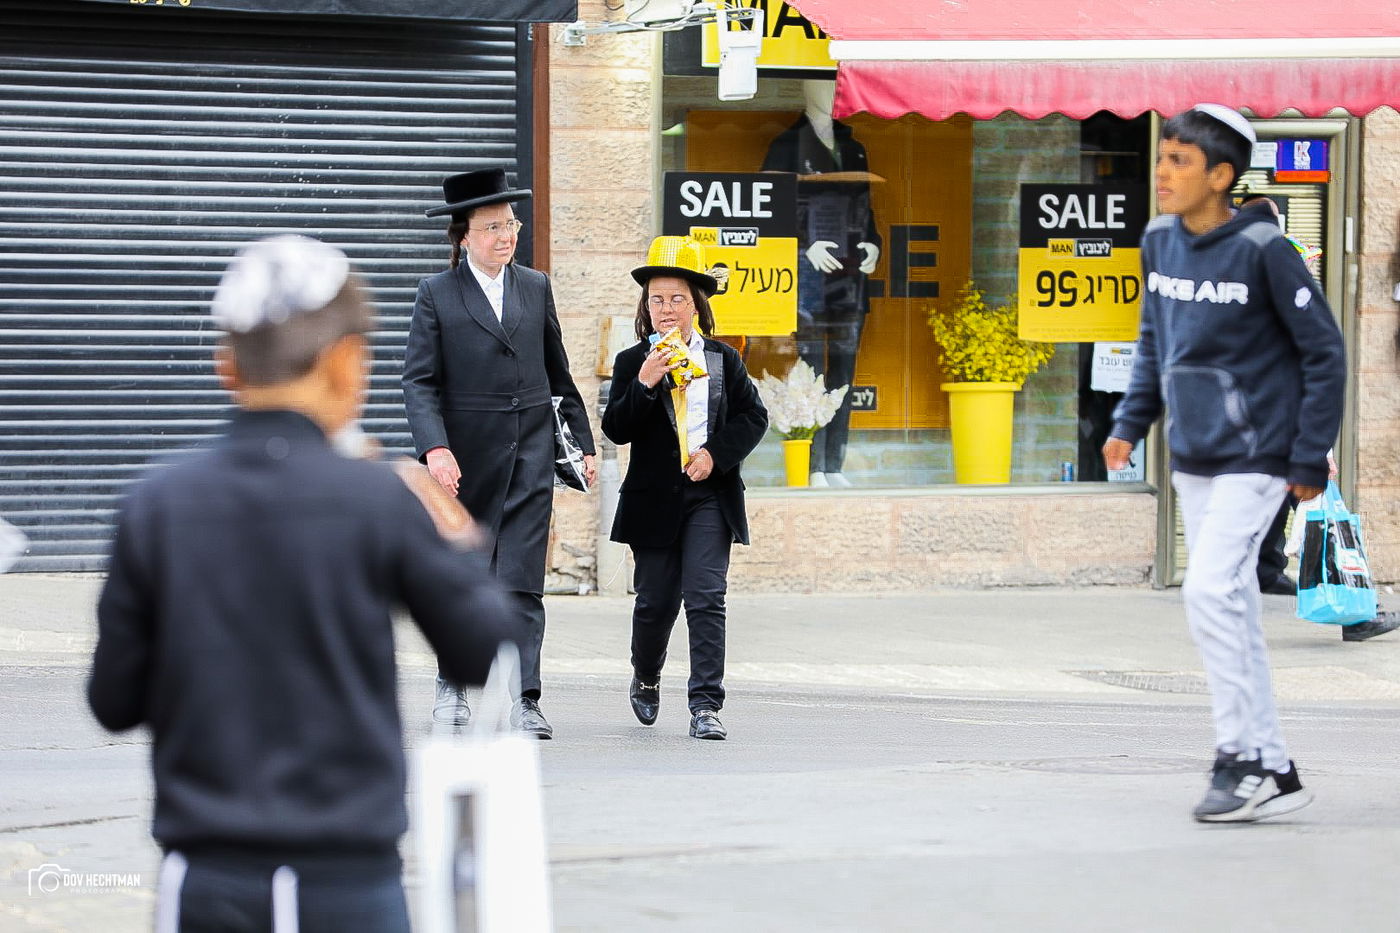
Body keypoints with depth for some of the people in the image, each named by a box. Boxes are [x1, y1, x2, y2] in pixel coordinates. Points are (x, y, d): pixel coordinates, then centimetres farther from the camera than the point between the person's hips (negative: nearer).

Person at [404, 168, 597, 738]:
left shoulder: (536, 287, 11)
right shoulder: (437, 295, 0)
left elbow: (558, 372, 18)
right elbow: (420, 382, -7)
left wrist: (583, 443, 15)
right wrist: (435, 448, -21)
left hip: (530, 454, 2)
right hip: (465, 455, -2)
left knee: (521, 582, -7)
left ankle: (523, 702, -11)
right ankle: (454, 684, 28)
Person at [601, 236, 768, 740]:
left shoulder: (724, 360, 7)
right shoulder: (632, 363, 4)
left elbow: (753, 418, 6)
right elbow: (616, 429, -5)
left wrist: (716, 453, -8)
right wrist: (644, 385, -19)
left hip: (710, 495, 0)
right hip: (654, 499, 0)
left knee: (706, 598, -11)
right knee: (655, 601, 8)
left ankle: (706, 706, -12)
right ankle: (645, 679, 37)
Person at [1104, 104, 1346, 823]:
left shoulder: (1262, 250, -15)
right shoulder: (1160, 243, 4)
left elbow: (1324, 352, -11)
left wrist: (1311, 459, -12)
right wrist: (1131, 423, 8)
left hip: (1254, 459, -7)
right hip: (1193, 460, 7)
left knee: (1210, 591, -18)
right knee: (1232, 610, 9)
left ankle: (1240, 757, -9)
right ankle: (1273, 773, 15)